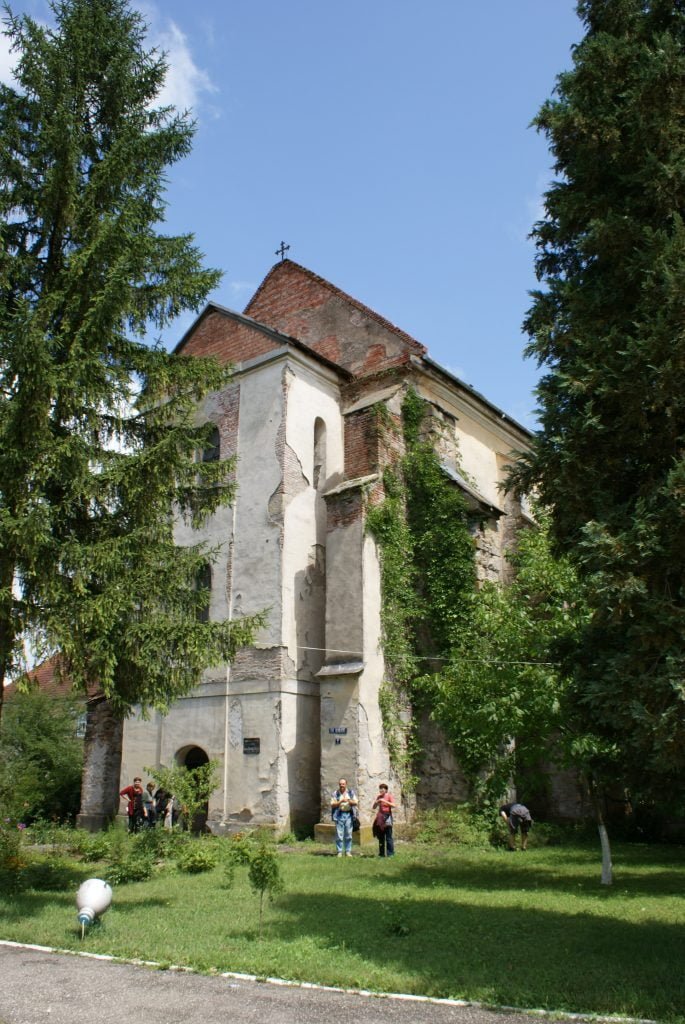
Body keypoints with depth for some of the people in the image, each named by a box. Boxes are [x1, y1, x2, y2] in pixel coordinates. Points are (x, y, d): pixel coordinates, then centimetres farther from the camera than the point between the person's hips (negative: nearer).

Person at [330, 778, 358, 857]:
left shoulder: (351, 792, 9)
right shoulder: (335, 793, 3)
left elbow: (355, 803, 4)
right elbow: (332, 805, -3)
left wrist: (349, 800, -14)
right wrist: (340, 801, -16)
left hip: (349, 815, 2)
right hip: (339, 815, -2)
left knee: (348, 835, 4)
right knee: (339, 835, -4)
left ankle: (348, 851, 13)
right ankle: (339, 852, 5)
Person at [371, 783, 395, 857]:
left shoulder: (389, 796, 0)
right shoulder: (379, 797, 14)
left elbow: (393, 805, -14)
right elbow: (373, 807, 17)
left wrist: (385, 801, -19)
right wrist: (375, 802, -3)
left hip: (387, 816, -5)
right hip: (380, 817, 5)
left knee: (388, 837, -8)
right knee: (380, 837, 7)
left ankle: (390, 853, -5)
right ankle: (381, 853, 12)